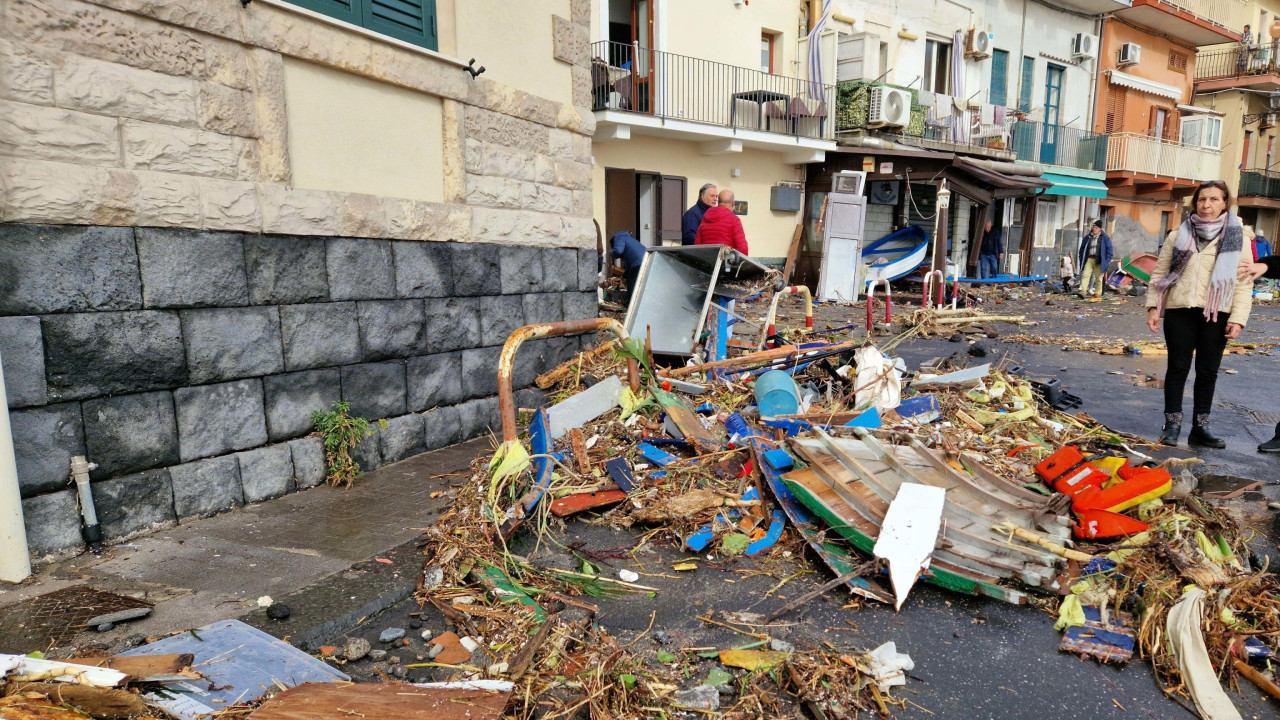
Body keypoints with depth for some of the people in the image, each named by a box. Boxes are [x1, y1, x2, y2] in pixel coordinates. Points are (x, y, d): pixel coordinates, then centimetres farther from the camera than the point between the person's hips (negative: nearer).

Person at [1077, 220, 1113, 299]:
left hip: (1099, 261, -2)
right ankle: (1083, 292, -20)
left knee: (1099, 278, 4)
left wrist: (1107, 261, -4)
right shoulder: (1087, 238, 11)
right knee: (1085, 275, -13)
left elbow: (1109, 249, 4)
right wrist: (1081, 260, 9)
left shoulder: (1105, 238, 5)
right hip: (1089, 259, 2)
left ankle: (1098, 294, 11)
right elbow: (1082, 249, 17)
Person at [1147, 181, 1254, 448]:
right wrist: (1153, 306, -3)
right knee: (1178, 368, 3)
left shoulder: (1238, 238, 4)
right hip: (1180, 311, 0)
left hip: (1216, 315, 0)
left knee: (1208, 371, 6)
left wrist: (1238, 319, -7)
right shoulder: (1179, 235, 6)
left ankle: (1200, 426, 16)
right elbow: (1159, 273, 7)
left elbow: (1244, 283, 1)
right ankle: (1172, 424, 10)